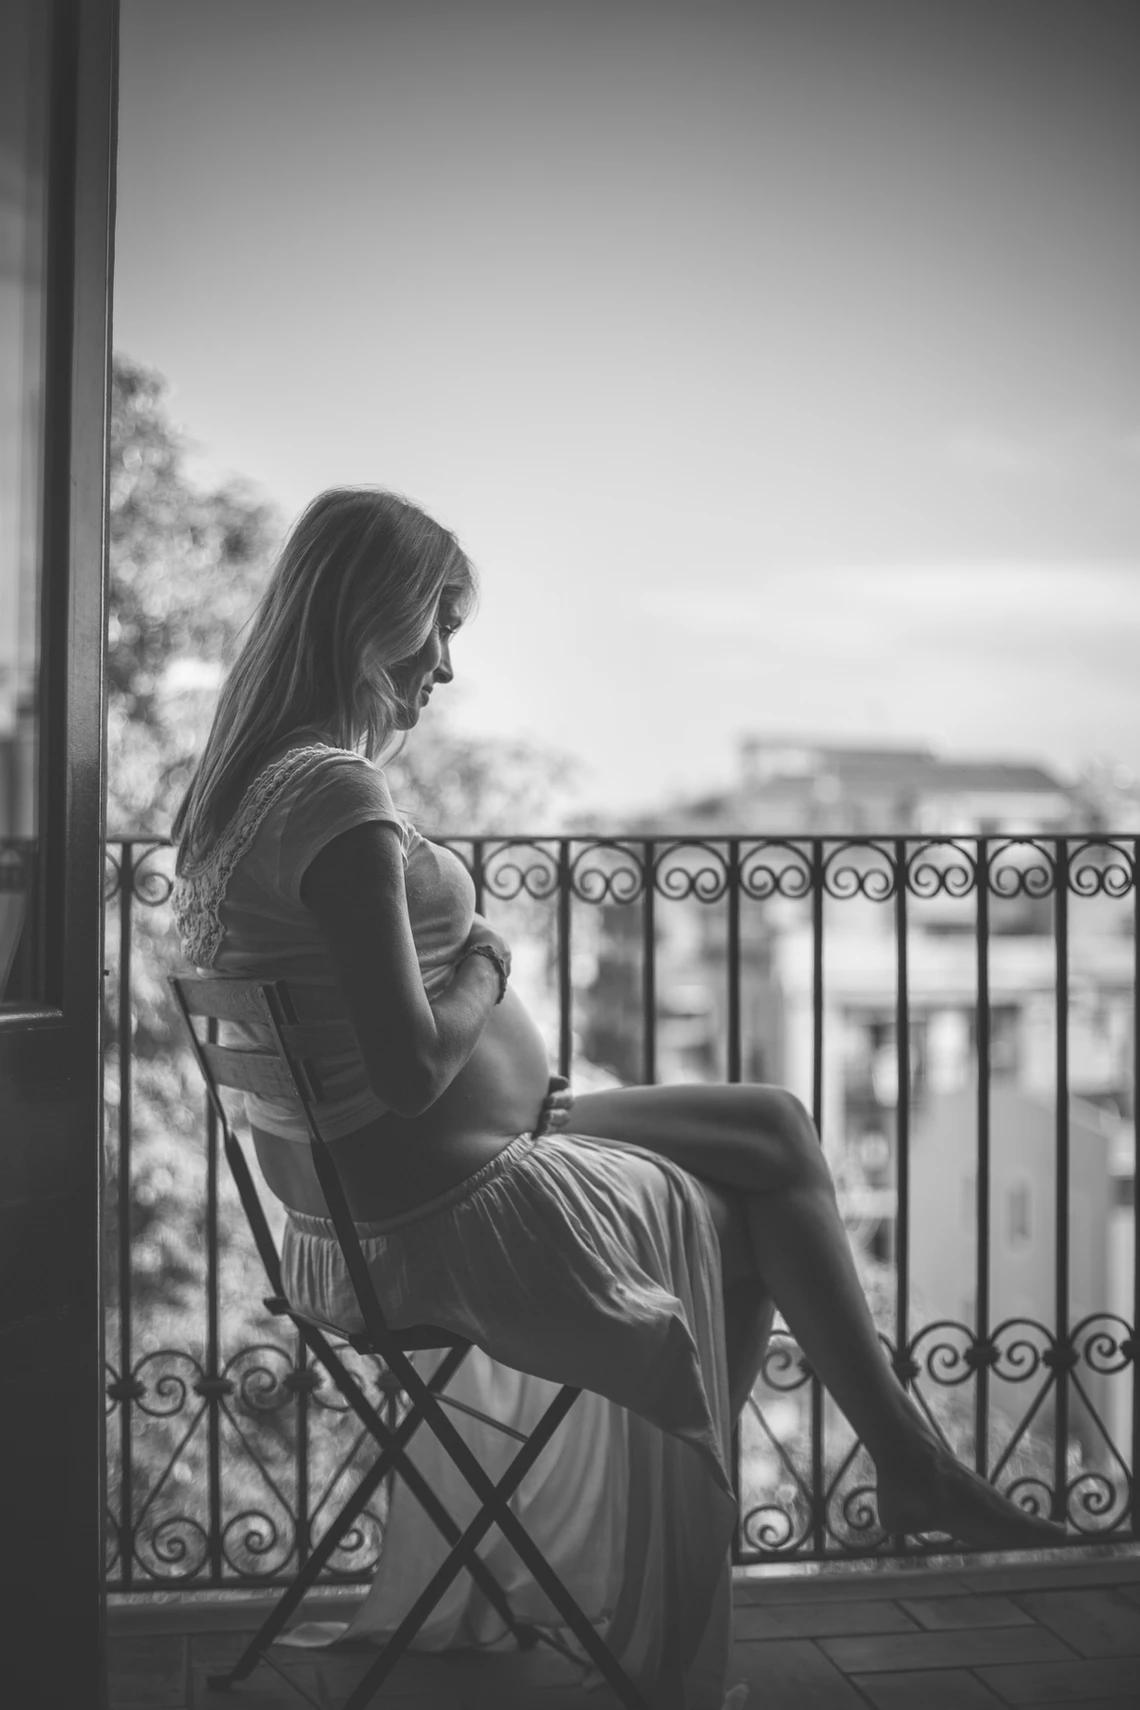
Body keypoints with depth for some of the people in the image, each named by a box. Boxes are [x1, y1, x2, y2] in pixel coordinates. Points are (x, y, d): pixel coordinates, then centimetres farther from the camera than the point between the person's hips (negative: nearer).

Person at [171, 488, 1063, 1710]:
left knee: (774, 1131, 15)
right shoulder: (339, 798, -25)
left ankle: (906, 1464, 20)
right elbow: (411, 1067, -29)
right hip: (448, 1220, -9)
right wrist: (487, 972, -11)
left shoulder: (244, 784, 6)